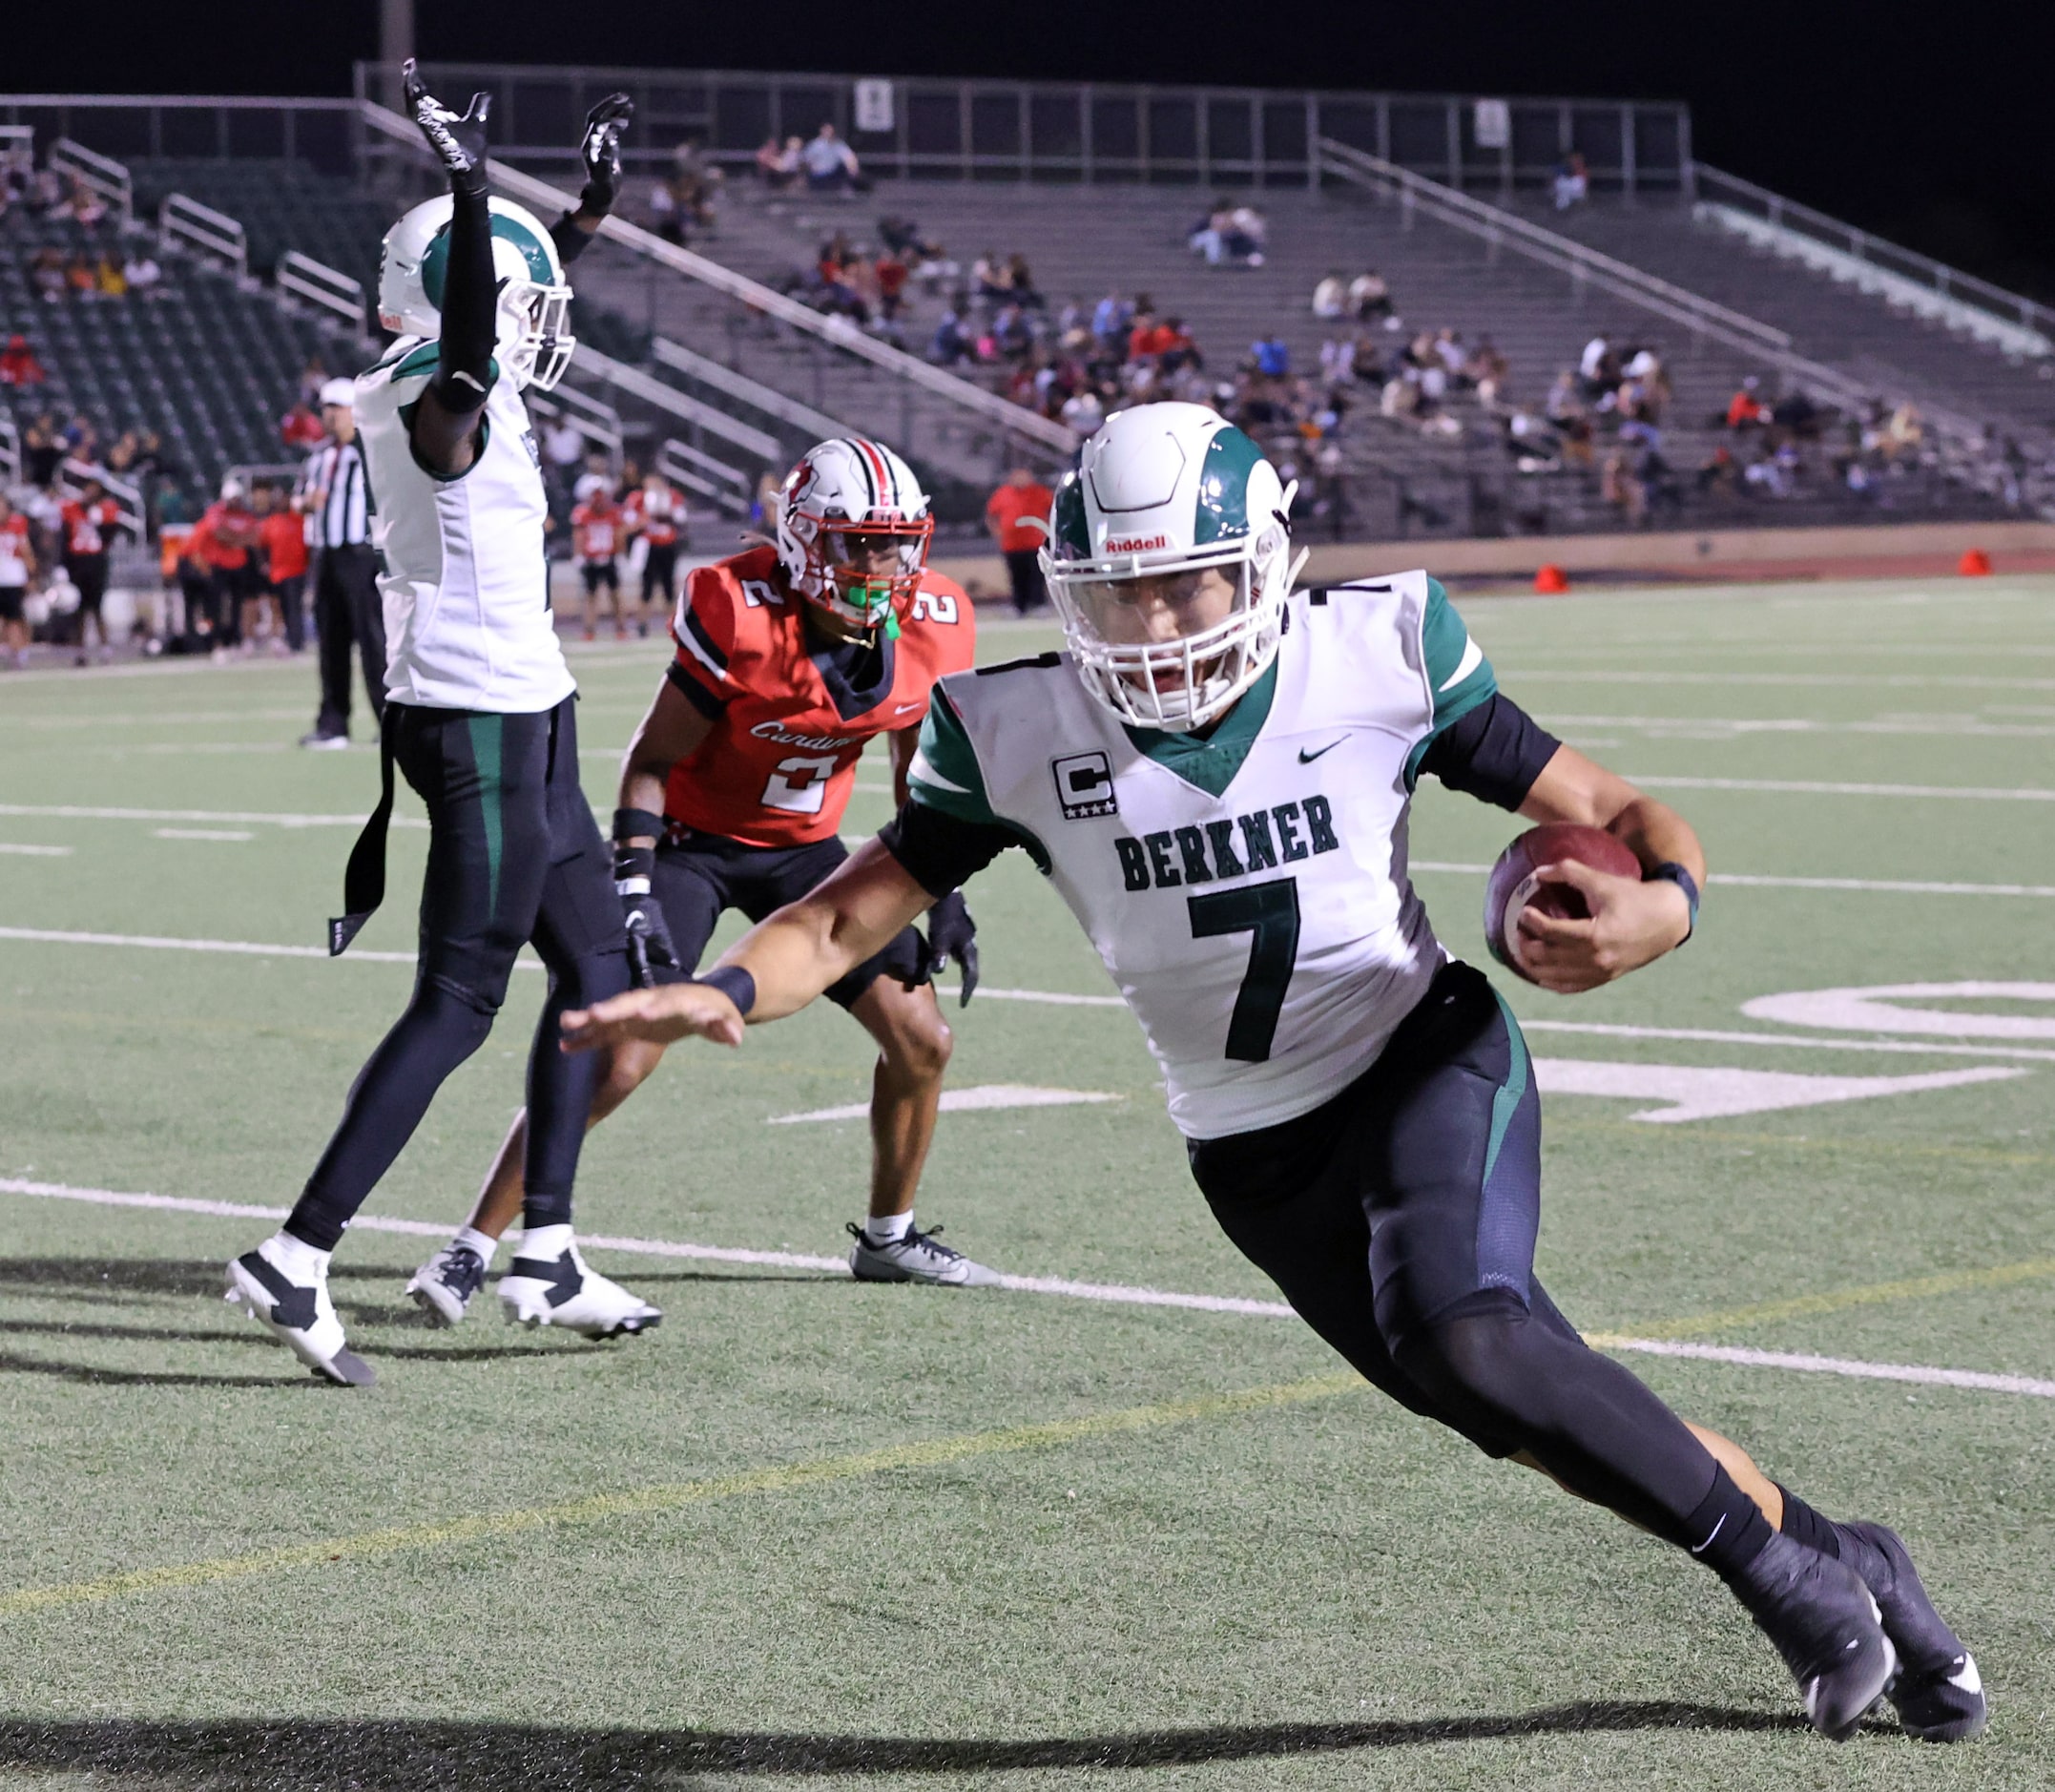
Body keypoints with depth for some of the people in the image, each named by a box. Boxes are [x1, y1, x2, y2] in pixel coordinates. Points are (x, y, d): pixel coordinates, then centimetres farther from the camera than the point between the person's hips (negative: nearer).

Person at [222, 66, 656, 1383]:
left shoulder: (405, 396, 9)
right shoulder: (443, 408, -17)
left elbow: (520, 304, 28)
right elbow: (475, 339, -42)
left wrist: (590, 207, 35)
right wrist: (471, 187, -48)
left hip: (495, 720, 10)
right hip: (493, 727, -10)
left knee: (597, 963, 17)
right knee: (458, 1004, -7)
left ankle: (547, 1257, 19)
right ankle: (296, 1259, -8)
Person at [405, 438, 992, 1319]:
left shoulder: (931, 627, -12)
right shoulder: (741, 614, -27)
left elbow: (920, 773, 6)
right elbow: (652, 759, -17)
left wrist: (943, 895, 0)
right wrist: (634, 891, -25)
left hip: (803, 847, 5)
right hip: (693, 839, -5)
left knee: (921, 1038, 0)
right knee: (619, 1057, -18)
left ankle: (889, 1236, 23)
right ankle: (473, 1247, -9)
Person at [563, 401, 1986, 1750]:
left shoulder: (1377, 655, -13)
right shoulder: (1020, 733, -10)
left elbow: (1610, 813, -6)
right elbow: (848, 918, -7)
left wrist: (1659, 905, -28)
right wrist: (719, 996, -27)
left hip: (1425, 1058, -2)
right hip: (1254, 1157, 3)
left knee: (1458, 1339, -30)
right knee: (1537, 1414, 0)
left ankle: (1777, 1567, -8)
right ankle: (1832, 1558, 25)